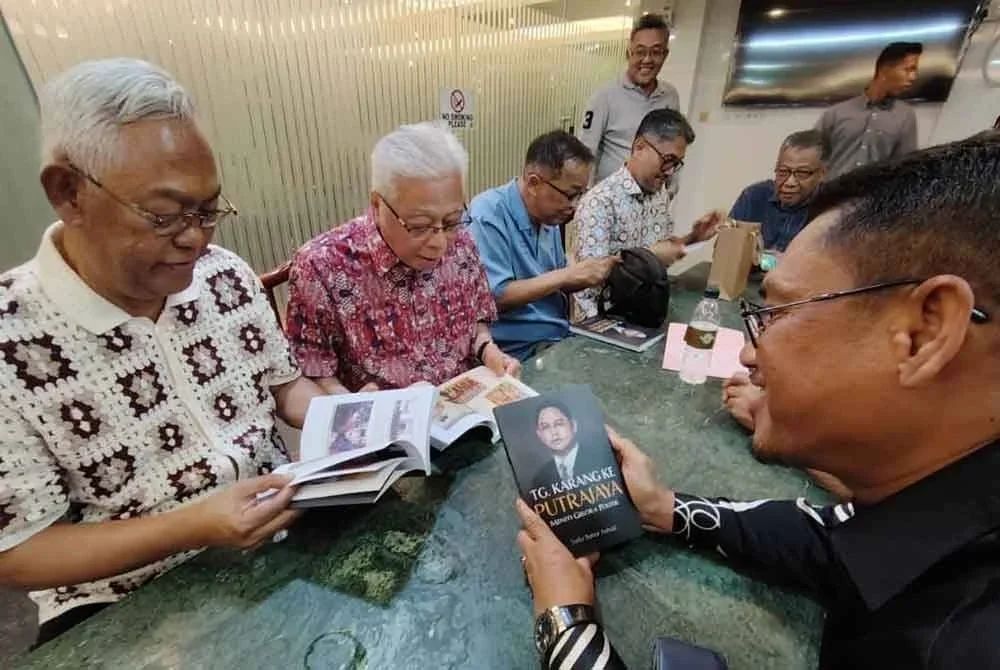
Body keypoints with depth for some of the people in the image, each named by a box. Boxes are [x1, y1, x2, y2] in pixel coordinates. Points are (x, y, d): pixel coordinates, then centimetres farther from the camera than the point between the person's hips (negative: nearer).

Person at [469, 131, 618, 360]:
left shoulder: (546, 216, 9)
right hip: (519, 352, -8)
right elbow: (494, 297, -22)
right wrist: (567, 275, -17)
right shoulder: (488, 215, -16)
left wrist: (589, 276, -2)